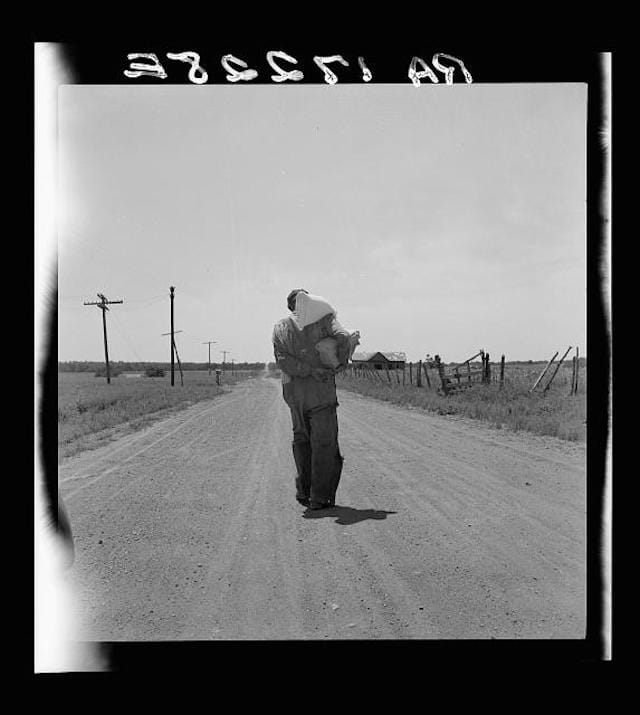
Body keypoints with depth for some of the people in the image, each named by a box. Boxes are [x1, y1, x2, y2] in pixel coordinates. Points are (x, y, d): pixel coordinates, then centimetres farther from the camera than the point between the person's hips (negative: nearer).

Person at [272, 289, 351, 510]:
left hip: (292, 389, 4)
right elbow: (343, 337, -15)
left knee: (301, 438, 18)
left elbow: (282, 360, -5)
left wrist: (311, 371, -12)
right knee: (324, 442, 3)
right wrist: (341, 362, 0)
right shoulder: (324, 318, 2)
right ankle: (320, 497, 3)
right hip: (321, 390, -3)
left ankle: (303, 490, 16)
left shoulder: (280, 327, 10)